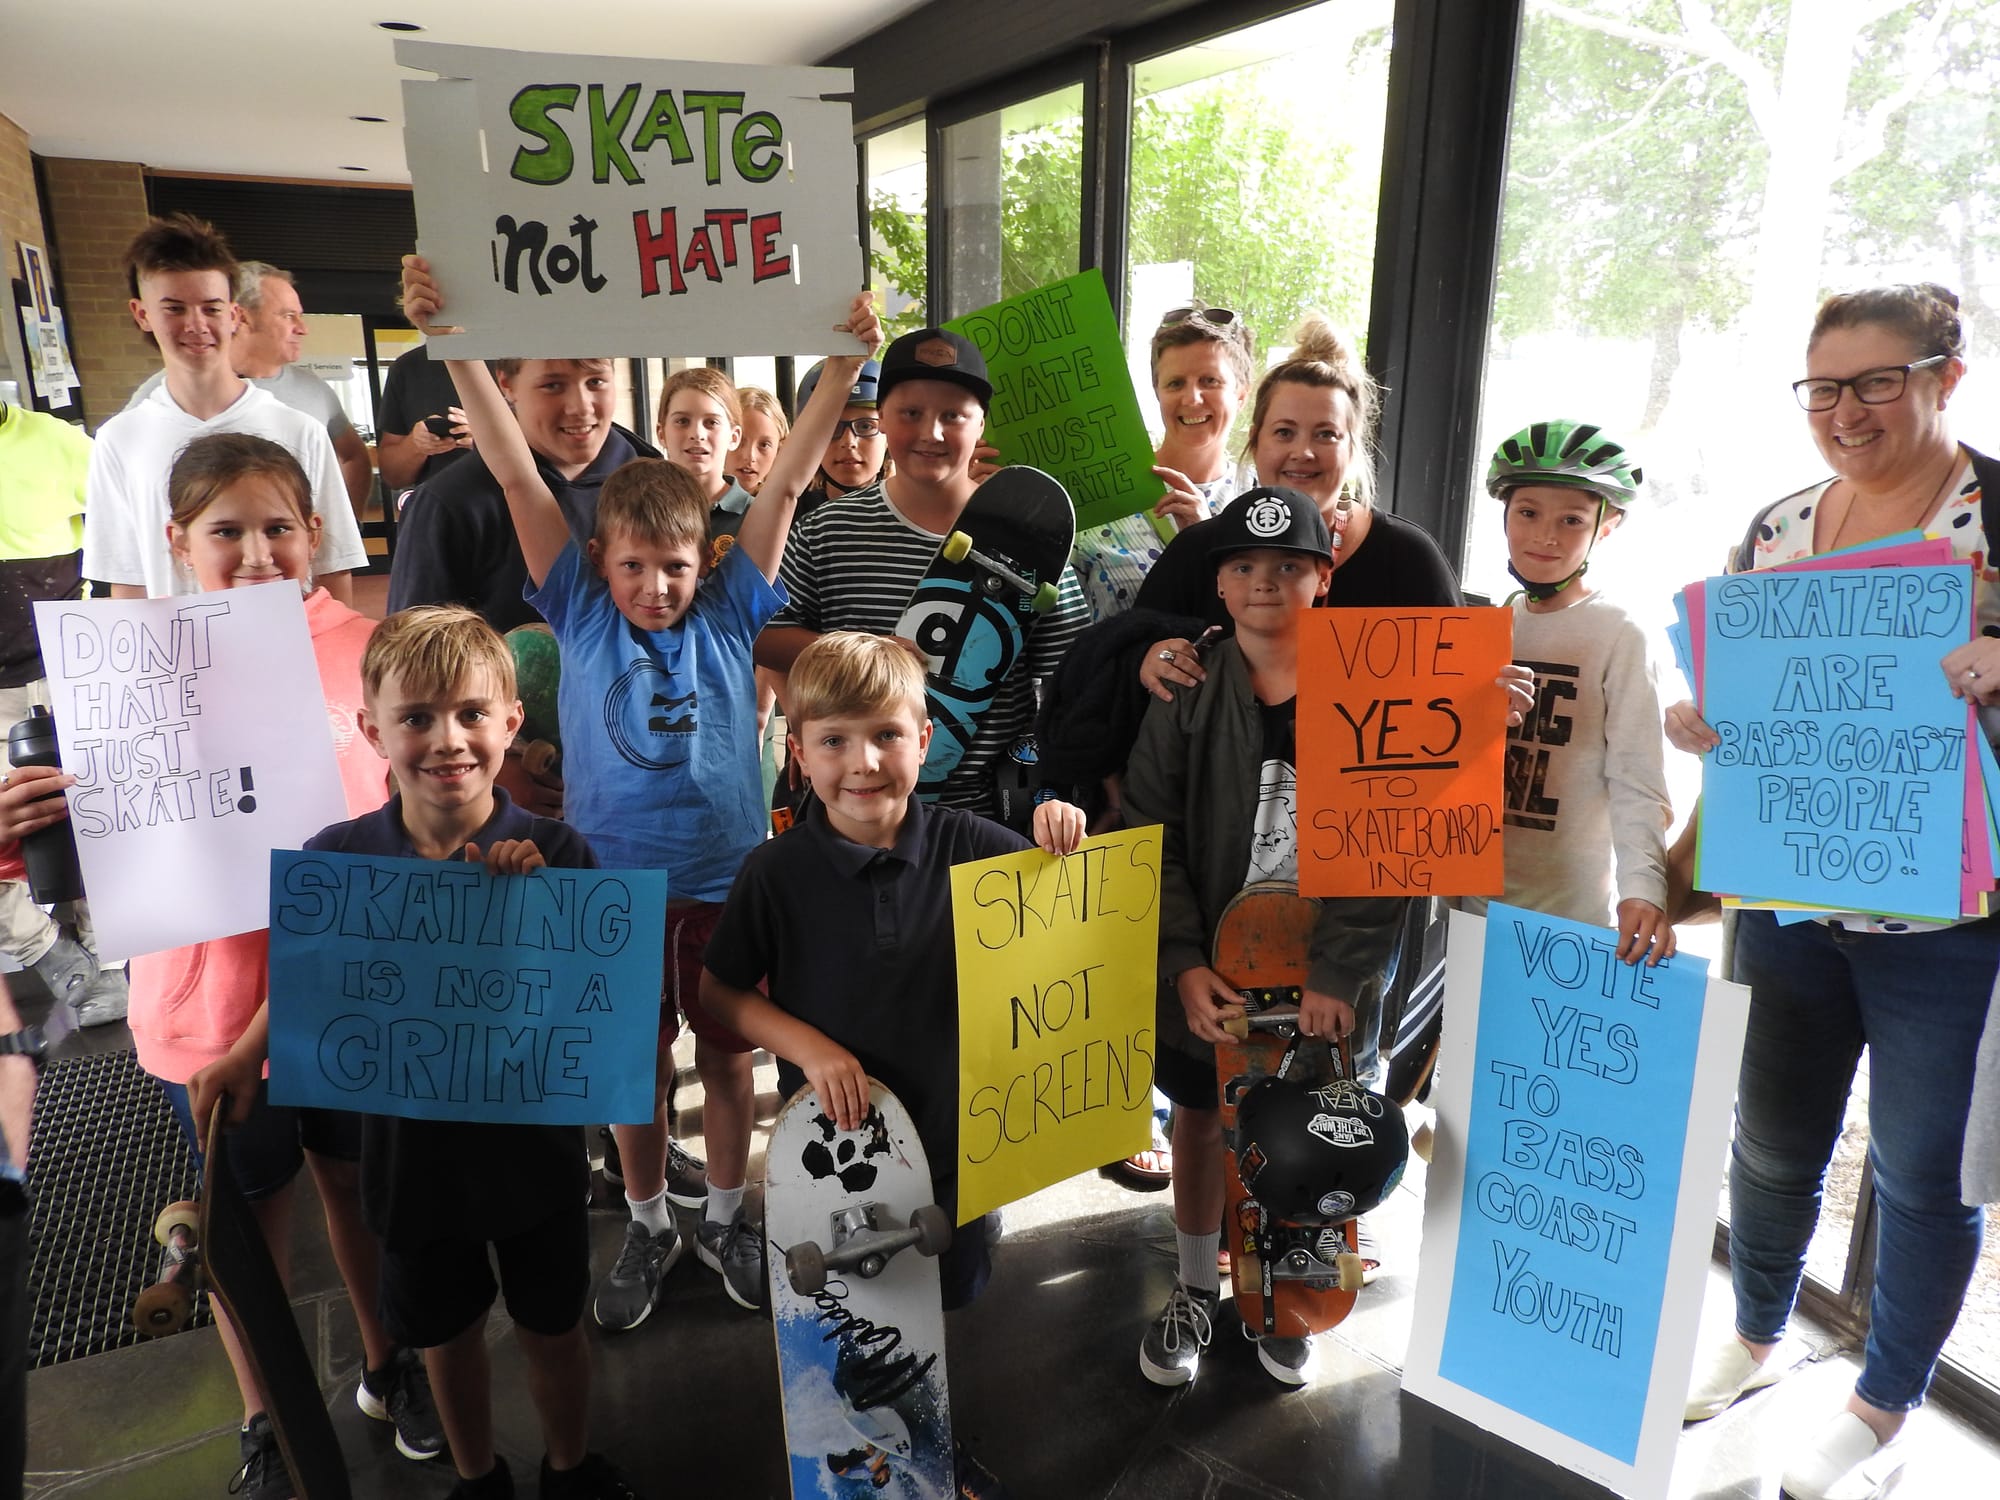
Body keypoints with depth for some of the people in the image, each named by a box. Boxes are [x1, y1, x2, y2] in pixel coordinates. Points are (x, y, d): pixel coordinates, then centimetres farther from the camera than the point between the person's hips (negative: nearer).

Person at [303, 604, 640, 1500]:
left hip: (535, 1146, -1)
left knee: (551, 1324, 20)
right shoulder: (336, 858, -13)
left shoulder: (553, 852, -18)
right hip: (412, 1149, 2)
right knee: (445, 1332, 24)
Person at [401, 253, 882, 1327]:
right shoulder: (581, 614, -4)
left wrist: (846, 364, -16)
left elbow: (784, 485, -10)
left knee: (727, 1058, 14)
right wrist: (450, 342, -15)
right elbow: (514, 473, -10)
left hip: (726, 878, 0)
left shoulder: (727, 614, -4)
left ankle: (724, 1219, 37)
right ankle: (648, 1229, 37)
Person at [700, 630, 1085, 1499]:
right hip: (830, 1128, -1)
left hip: (948, 1126, 2)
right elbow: (719, 991, -6)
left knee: (937, 1304, 23)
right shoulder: (777, 872, -15)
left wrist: (1065, 844, -24)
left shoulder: (962, 845, -12)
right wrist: (808, 1046, -18)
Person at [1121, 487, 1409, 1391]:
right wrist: (1184, 964, -13)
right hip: (1208, 969, 1)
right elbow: (1151, 839, -5)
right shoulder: (1188, 695, -5)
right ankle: (1195, 1291, 39)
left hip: (1325, 977, -1)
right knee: (1201, 1115, 16)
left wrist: (1338, 972, -17)